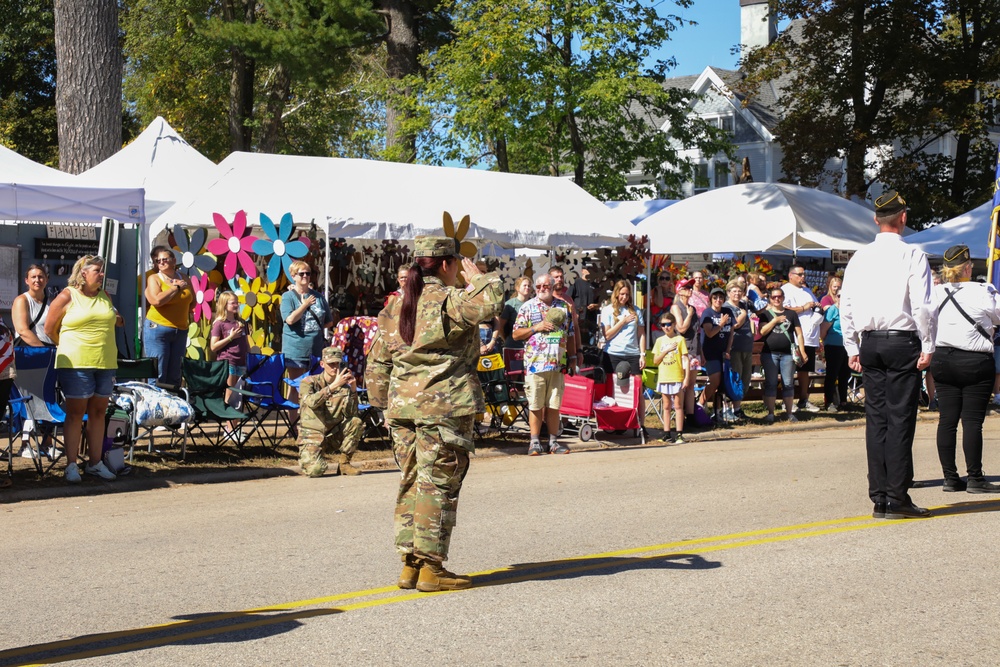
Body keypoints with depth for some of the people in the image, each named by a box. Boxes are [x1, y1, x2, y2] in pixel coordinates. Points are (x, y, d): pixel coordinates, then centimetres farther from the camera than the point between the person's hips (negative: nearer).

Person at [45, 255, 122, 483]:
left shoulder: (105, 297, 13)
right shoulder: (67, 297, -3)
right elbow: (50, 329, 2)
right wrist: (68, 348, 7)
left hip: (105, 363, 5)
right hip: (76, 364, -5)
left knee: (98, 411, 7)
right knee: (76, 412, -3)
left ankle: (95, 462, 13)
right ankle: (71, 465, 2)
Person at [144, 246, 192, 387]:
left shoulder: (184, 280, 13)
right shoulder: (154, 278, 0)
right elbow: (156, 300, -17)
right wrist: (176, 288, -8)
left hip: (180, 331, 5)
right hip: (158, 330, -5)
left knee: (175, 376, 9)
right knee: (158, 375, -8)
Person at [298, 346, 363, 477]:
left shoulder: (344, 386, 3)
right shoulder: (308, 382, -5)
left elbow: (351, 413, -10)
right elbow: (311, 402, -28)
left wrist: (353, 389, -20)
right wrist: (334, 385, -34)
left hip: (334, 436, 4)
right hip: (312, 435, -4)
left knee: (356, 422, -22)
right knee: (315, 470, -28)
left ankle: (344, 463, -6)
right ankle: (306, 457, 11)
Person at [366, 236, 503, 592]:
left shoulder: (397, 305, 13)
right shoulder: (449, 300, -9)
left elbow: (378, 361, 14)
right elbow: (491, 302, -26)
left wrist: (385, 402, 21)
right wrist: (478, 276, -6)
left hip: (403, 404, 7)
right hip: (444, 405, -7)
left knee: (411, 481, 13)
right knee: (439, 483, -1)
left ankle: (410, 564, 17)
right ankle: (431, 567, 2)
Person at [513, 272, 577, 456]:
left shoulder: (564, 306, 13)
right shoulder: (528, 307, 5)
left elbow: (570, 335, 17)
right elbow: (516, 334, 3)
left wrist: (572, 358, 12)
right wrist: (536, 327, -9)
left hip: (557, 364, 2)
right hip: (535, 364, -2)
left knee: (554, 405, 5)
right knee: (535, 405, -1)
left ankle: (553, 441, 12)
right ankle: (535, 442, 5)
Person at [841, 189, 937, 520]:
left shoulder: (859, 258, 7)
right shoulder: (912, 255, -8)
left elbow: (845, 305, 8)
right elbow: (922, 306, -13)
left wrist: (853, 348, 15)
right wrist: (928, 347, -5)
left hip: (869, 343, 5)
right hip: (903, 342, -5)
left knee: (876, 418, 7)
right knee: (900, 419, -2)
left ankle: (879, 497, 10)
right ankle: (897, 498, -3)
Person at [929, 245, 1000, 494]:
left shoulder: (934, 293, 1)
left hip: (941, 359, 5)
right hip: (975, 362, -5)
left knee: (947, 420, 6)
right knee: (972, 420, -3)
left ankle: (950, 478, 9)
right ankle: (975, 479, -2)